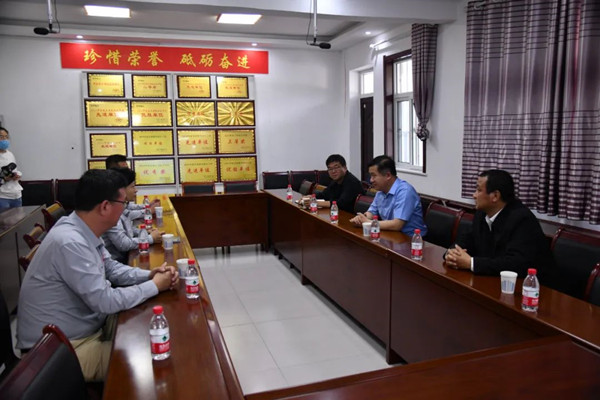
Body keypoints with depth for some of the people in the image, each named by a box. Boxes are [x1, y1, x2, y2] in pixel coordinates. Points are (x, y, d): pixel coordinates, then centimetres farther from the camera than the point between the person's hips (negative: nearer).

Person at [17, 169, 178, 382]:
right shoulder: (70, 242, -30)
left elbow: (111, 269, 12)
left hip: (83, 330, 9)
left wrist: (149, 275, -5)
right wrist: (154, 286, -15)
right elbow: (106, 301, -28)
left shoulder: (85, 233, -1)